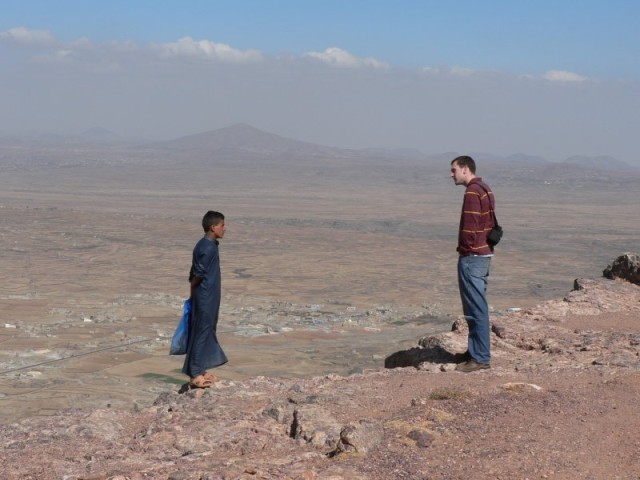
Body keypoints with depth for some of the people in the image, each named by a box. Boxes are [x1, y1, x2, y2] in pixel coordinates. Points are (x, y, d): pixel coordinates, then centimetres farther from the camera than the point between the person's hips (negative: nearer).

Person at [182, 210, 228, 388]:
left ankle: (200, 371, 23)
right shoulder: (207, 248, -19)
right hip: (205, 298, -10)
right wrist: (193, 291, -6)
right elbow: (198, 274, -21)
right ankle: (195, 374, 1)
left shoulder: (208, 245, 11)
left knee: (207, 332, 15)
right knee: (201, 333, -4)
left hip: (209, 298, 10)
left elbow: (197, 273, 13)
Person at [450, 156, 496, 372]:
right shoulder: (485, 189, 15)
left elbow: (470, 227, -21)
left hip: (472, 255, -10)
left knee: (476, 309, -7)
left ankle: (480, 357, -4)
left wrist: (465, 249, -10)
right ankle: (476, 350, 24)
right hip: (484, 253, 10)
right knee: (477, 307, 16)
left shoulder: (472, 192, -16)